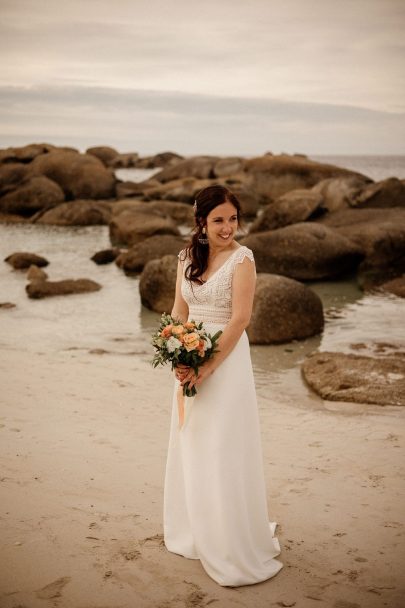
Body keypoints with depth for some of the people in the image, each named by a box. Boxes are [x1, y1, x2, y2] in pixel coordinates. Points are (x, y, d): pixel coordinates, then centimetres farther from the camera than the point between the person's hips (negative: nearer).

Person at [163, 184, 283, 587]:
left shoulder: (242, 259, -11)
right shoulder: (188, 257, 7)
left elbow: (240, 319, -17)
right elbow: (179, 311, 8)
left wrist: (208, 368, -19)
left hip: (226, 359, -6)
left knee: (223, 451, -3)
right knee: (190, 446, 15)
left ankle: (235, 551, 11)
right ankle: (195, 534, 34)